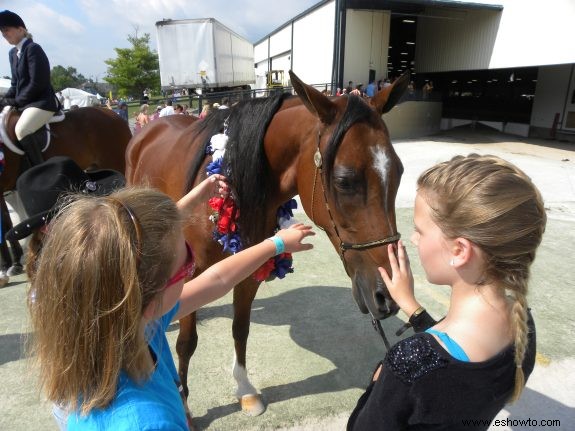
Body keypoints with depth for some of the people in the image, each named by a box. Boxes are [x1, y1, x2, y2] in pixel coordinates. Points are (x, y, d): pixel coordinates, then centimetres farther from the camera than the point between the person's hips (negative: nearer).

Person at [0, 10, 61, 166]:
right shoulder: (13, 53, 17)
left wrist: (17, 101, -11)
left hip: (42, 101, -10)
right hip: (23, 102, 10)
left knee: (21, 129, -31)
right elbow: (15, 84, 20)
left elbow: (37, 83, -17)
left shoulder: (33, 49, -10)